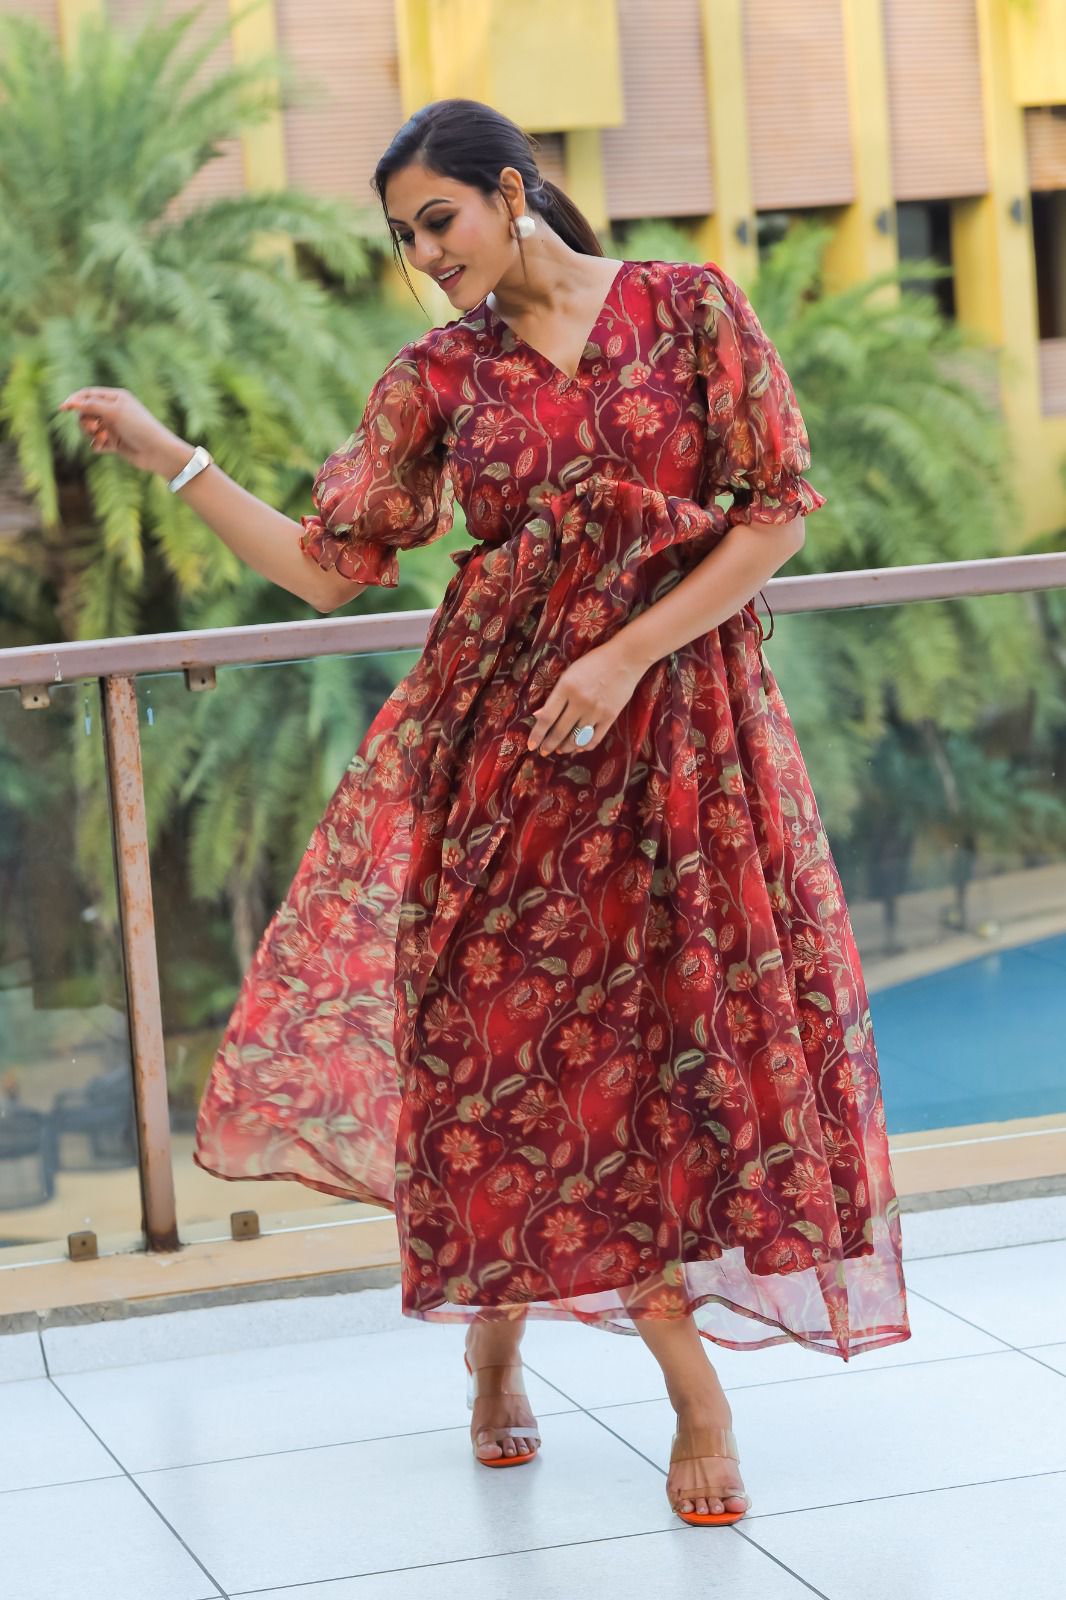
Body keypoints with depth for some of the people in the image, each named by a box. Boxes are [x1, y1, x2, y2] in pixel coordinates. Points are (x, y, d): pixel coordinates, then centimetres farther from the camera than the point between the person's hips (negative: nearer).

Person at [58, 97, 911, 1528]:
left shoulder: (693, 310, -1)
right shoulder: (439, 378, 5)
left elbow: (776, 511, -5)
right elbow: (326, 564, 6)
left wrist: (624, 659, -13)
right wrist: (168, 458, 1)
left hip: (677, 721, -1)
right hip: (498, 724, 2)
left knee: (681, 1036, -3)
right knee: (506, 1032, -2)